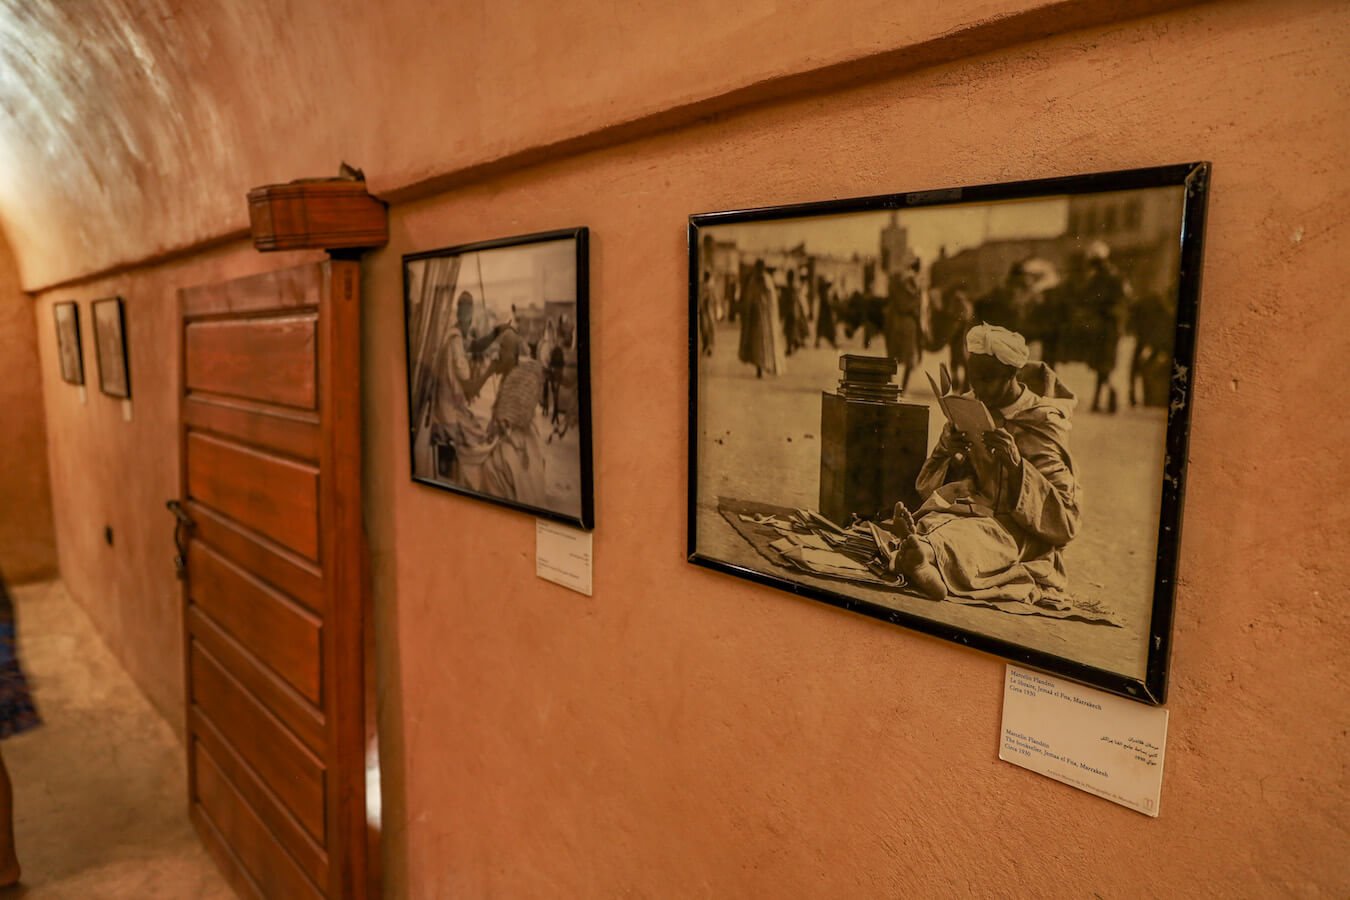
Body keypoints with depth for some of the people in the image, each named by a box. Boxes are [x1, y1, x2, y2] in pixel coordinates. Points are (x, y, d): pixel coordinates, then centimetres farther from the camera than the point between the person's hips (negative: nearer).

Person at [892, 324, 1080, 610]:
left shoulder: (1043, 425, -1)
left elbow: (1065, 523, -9)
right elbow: (927, 487, 17)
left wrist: (1015, 463, -21)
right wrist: (948, 454, -6)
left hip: (1017, 532, -4)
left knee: (969, 534, -40)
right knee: (933, 520, -32)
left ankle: (925, 552, -70)